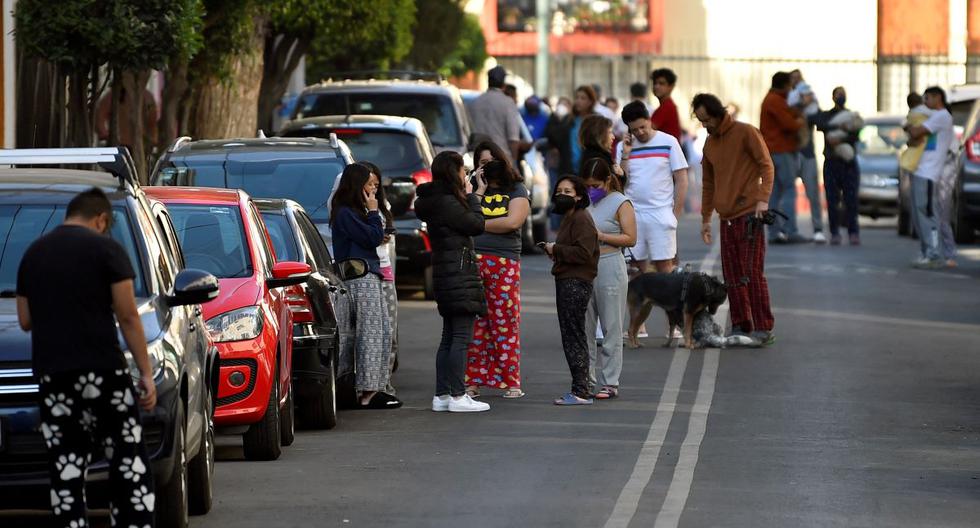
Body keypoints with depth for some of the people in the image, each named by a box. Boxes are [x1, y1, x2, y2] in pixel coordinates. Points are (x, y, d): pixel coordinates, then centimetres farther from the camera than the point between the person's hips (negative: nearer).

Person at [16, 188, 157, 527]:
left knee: (66, 471, 5)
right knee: (129, 463, 2)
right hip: (102, 371, -4)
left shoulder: (33, 254, 12)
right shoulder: (105, 249, -3)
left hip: (52, 373, 4)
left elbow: (25, 321, 15)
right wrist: (146, 373, -4)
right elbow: (127, 316, -6)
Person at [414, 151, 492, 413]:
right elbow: (477, 224, -13)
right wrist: (472, 196, 0)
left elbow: (463, 221, 20)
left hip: (446, 275, 10)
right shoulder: (447, 203, -16)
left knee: (449, 337, 12)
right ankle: (458, 396, -11)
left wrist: (476, 193, 23)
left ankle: (442, 395, 13)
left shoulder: (437, 201, 14)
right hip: (459, 273, -10)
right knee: (461, 337, -9)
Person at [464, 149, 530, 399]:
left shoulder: (516, 191, 10)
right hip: (471, 262, 2)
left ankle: (510, 382, 2)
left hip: (504, 263, -2)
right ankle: (472, 381, 2)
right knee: (473, 323, -2)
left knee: (505, 323, -3)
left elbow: (513, 221, -6)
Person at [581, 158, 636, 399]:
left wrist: (601, 236, -16)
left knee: (611, 329, -1)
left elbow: (630, 239, -9)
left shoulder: (620, 203, -3)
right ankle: (587, 378, 13)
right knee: (583, 327, 6)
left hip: (609, 268, -6)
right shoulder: (585, 202, 11)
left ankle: (610, 382, 2)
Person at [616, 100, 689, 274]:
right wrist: (625, 155, -7)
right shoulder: (623, 147, 7)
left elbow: (681, 180, 1)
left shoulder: (668, 142, -1)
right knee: (638, 267, 1)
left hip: (661, 213, -3)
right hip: (633, 214, 3)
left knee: (664, 266, -4)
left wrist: (675, 214, -3)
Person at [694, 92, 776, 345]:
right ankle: (741, 327, 11)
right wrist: (706, 218, 21)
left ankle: (764, 329, -7)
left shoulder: (746, 133, -5)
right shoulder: (709, 143, 16)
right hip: (726, 217, 7)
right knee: (732, 276, 5)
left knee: (752, 273, -9)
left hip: (749, 213, -7)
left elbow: (766, 165, -9)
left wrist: (763, 198, -20)